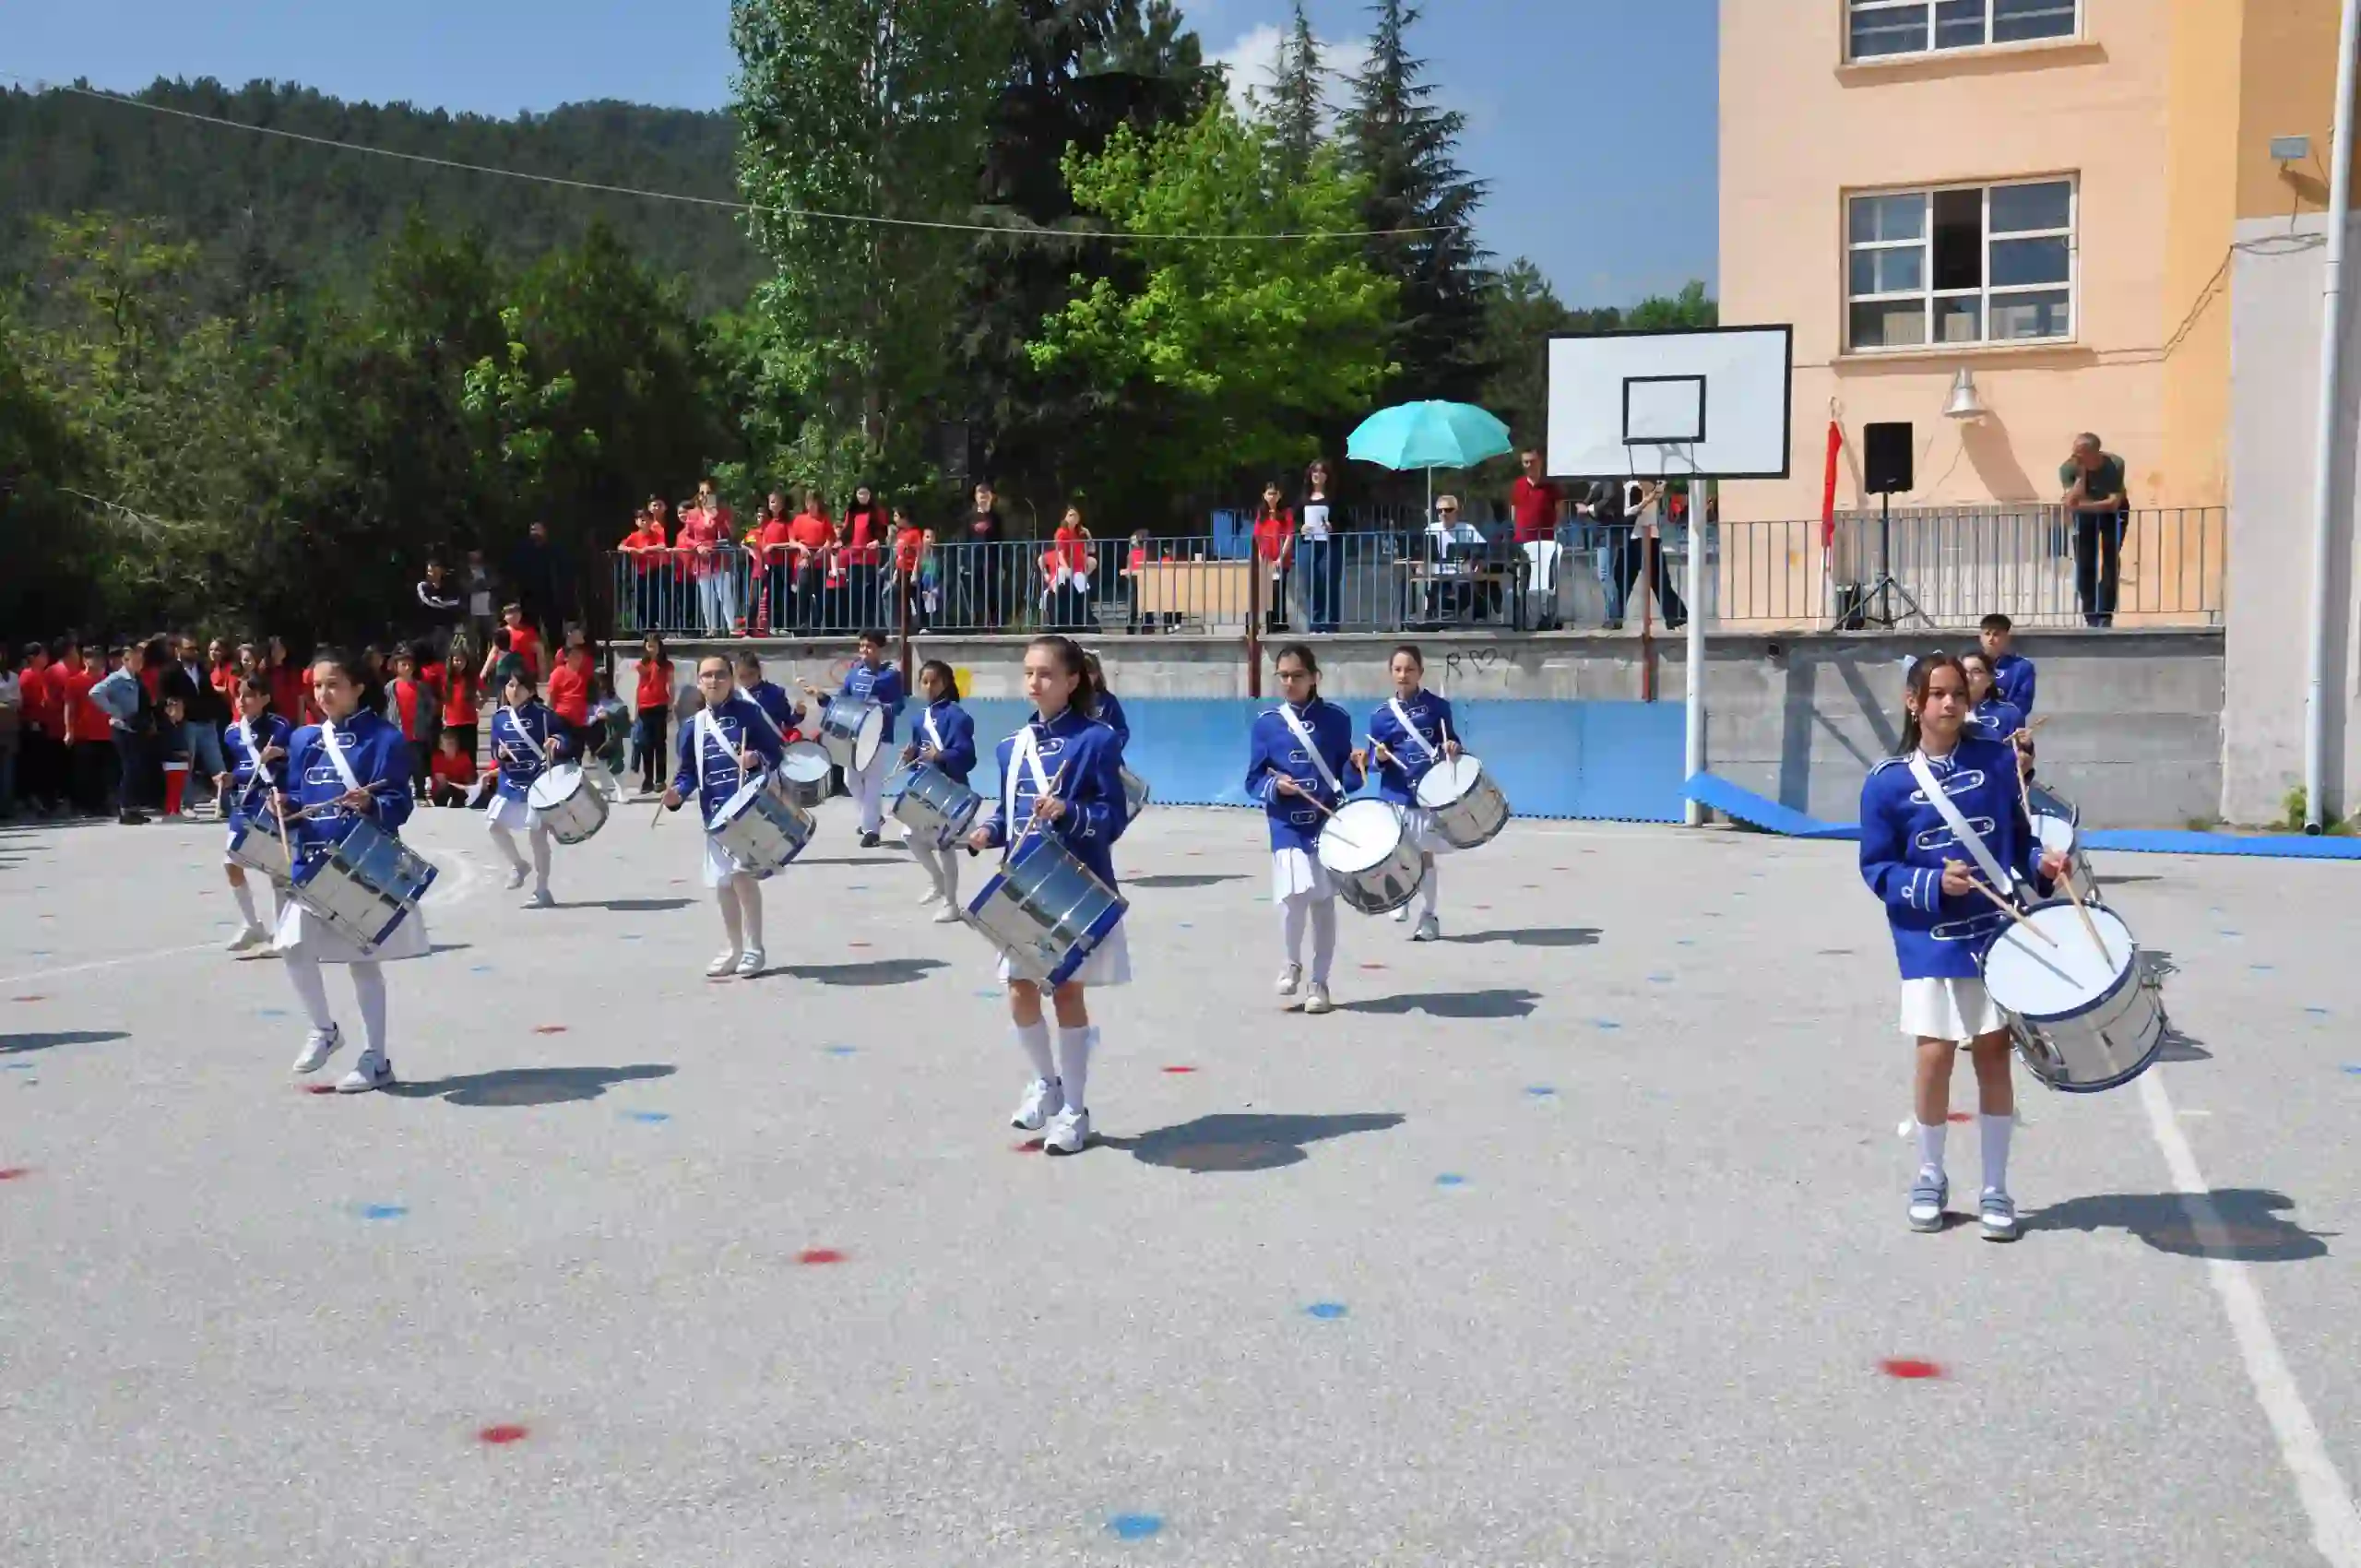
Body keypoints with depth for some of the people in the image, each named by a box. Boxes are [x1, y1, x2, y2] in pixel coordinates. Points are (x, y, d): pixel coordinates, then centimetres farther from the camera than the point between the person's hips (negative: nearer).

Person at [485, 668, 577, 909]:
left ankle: (541, 892, 9)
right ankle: (517, 863, 24)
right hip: (511, 783, 5)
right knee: (492, 823, -3)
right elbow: (495, 751, 12)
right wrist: (500, 754, -10)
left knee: (537, 834, -1)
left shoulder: (542, 715, -9)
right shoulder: (499, 718, 5)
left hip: (539, 782, -5)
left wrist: (558, 742, -27)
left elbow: (569, 738, -6)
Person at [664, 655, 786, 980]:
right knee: (722, 883, 9)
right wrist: (677, 793, -10)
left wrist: (757, 758, -21)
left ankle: (753, 951, 2)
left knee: (743, 876, -11)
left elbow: (776, 753, -1)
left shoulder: (749, 713, -1)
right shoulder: (693, 726, 8)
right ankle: (736, 949, 24)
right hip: (714, 814, 5)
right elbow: (688, 771, 9)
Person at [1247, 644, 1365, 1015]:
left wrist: (1356, 766, -15)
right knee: (1294, 897, -13)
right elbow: (1253, 781, 3)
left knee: (1323, 901, 5)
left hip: (1329, 824, 1)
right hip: (1287, 827, -1)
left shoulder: (1336, 719, 2)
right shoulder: (1267, 723, 1)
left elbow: (1346, 782, 5)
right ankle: (1293, 963, 15)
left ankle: (1320, 983, 18)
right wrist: (1275, 786, -16)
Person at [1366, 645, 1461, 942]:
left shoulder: (1437, 706, 0)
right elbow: (1375, 760, 2)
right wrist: (1380, 758, -19)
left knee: (1425, 854, 5)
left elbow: (1450, 739, 9)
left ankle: (1428, 916, 15)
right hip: (1396, 793, 0)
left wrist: (1453, 747, -12)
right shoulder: (1382, 714, -1)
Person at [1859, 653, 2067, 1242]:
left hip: (1997, 934, 1)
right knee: (1935, 1054, -1)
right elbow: (1877, 868, -2)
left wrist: (2042, 864, -9)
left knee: (1993, 1052, 5)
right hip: (1931, 942, -1)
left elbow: (2020, 835, 11)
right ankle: (1930, 1177, 22)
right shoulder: (1888, 781, -4)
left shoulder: (1997, 762, 1)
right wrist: (1934, 884, -16)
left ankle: (1995, 1189, 18)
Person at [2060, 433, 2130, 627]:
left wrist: (2079, 506, -39)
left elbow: (2113, 503, -34)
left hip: (2113, 512, -2)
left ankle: (2105, 614, -7)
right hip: (2085, 512, 2)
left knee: (2111, 560, -10)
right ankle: (2091, 615, 6)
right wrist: (2081, 474, -39)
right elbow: (2072, 502, -35)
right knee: (2084, 563, -3)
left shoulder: (2115, 465, -31)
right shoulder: (2068, 468, -27)